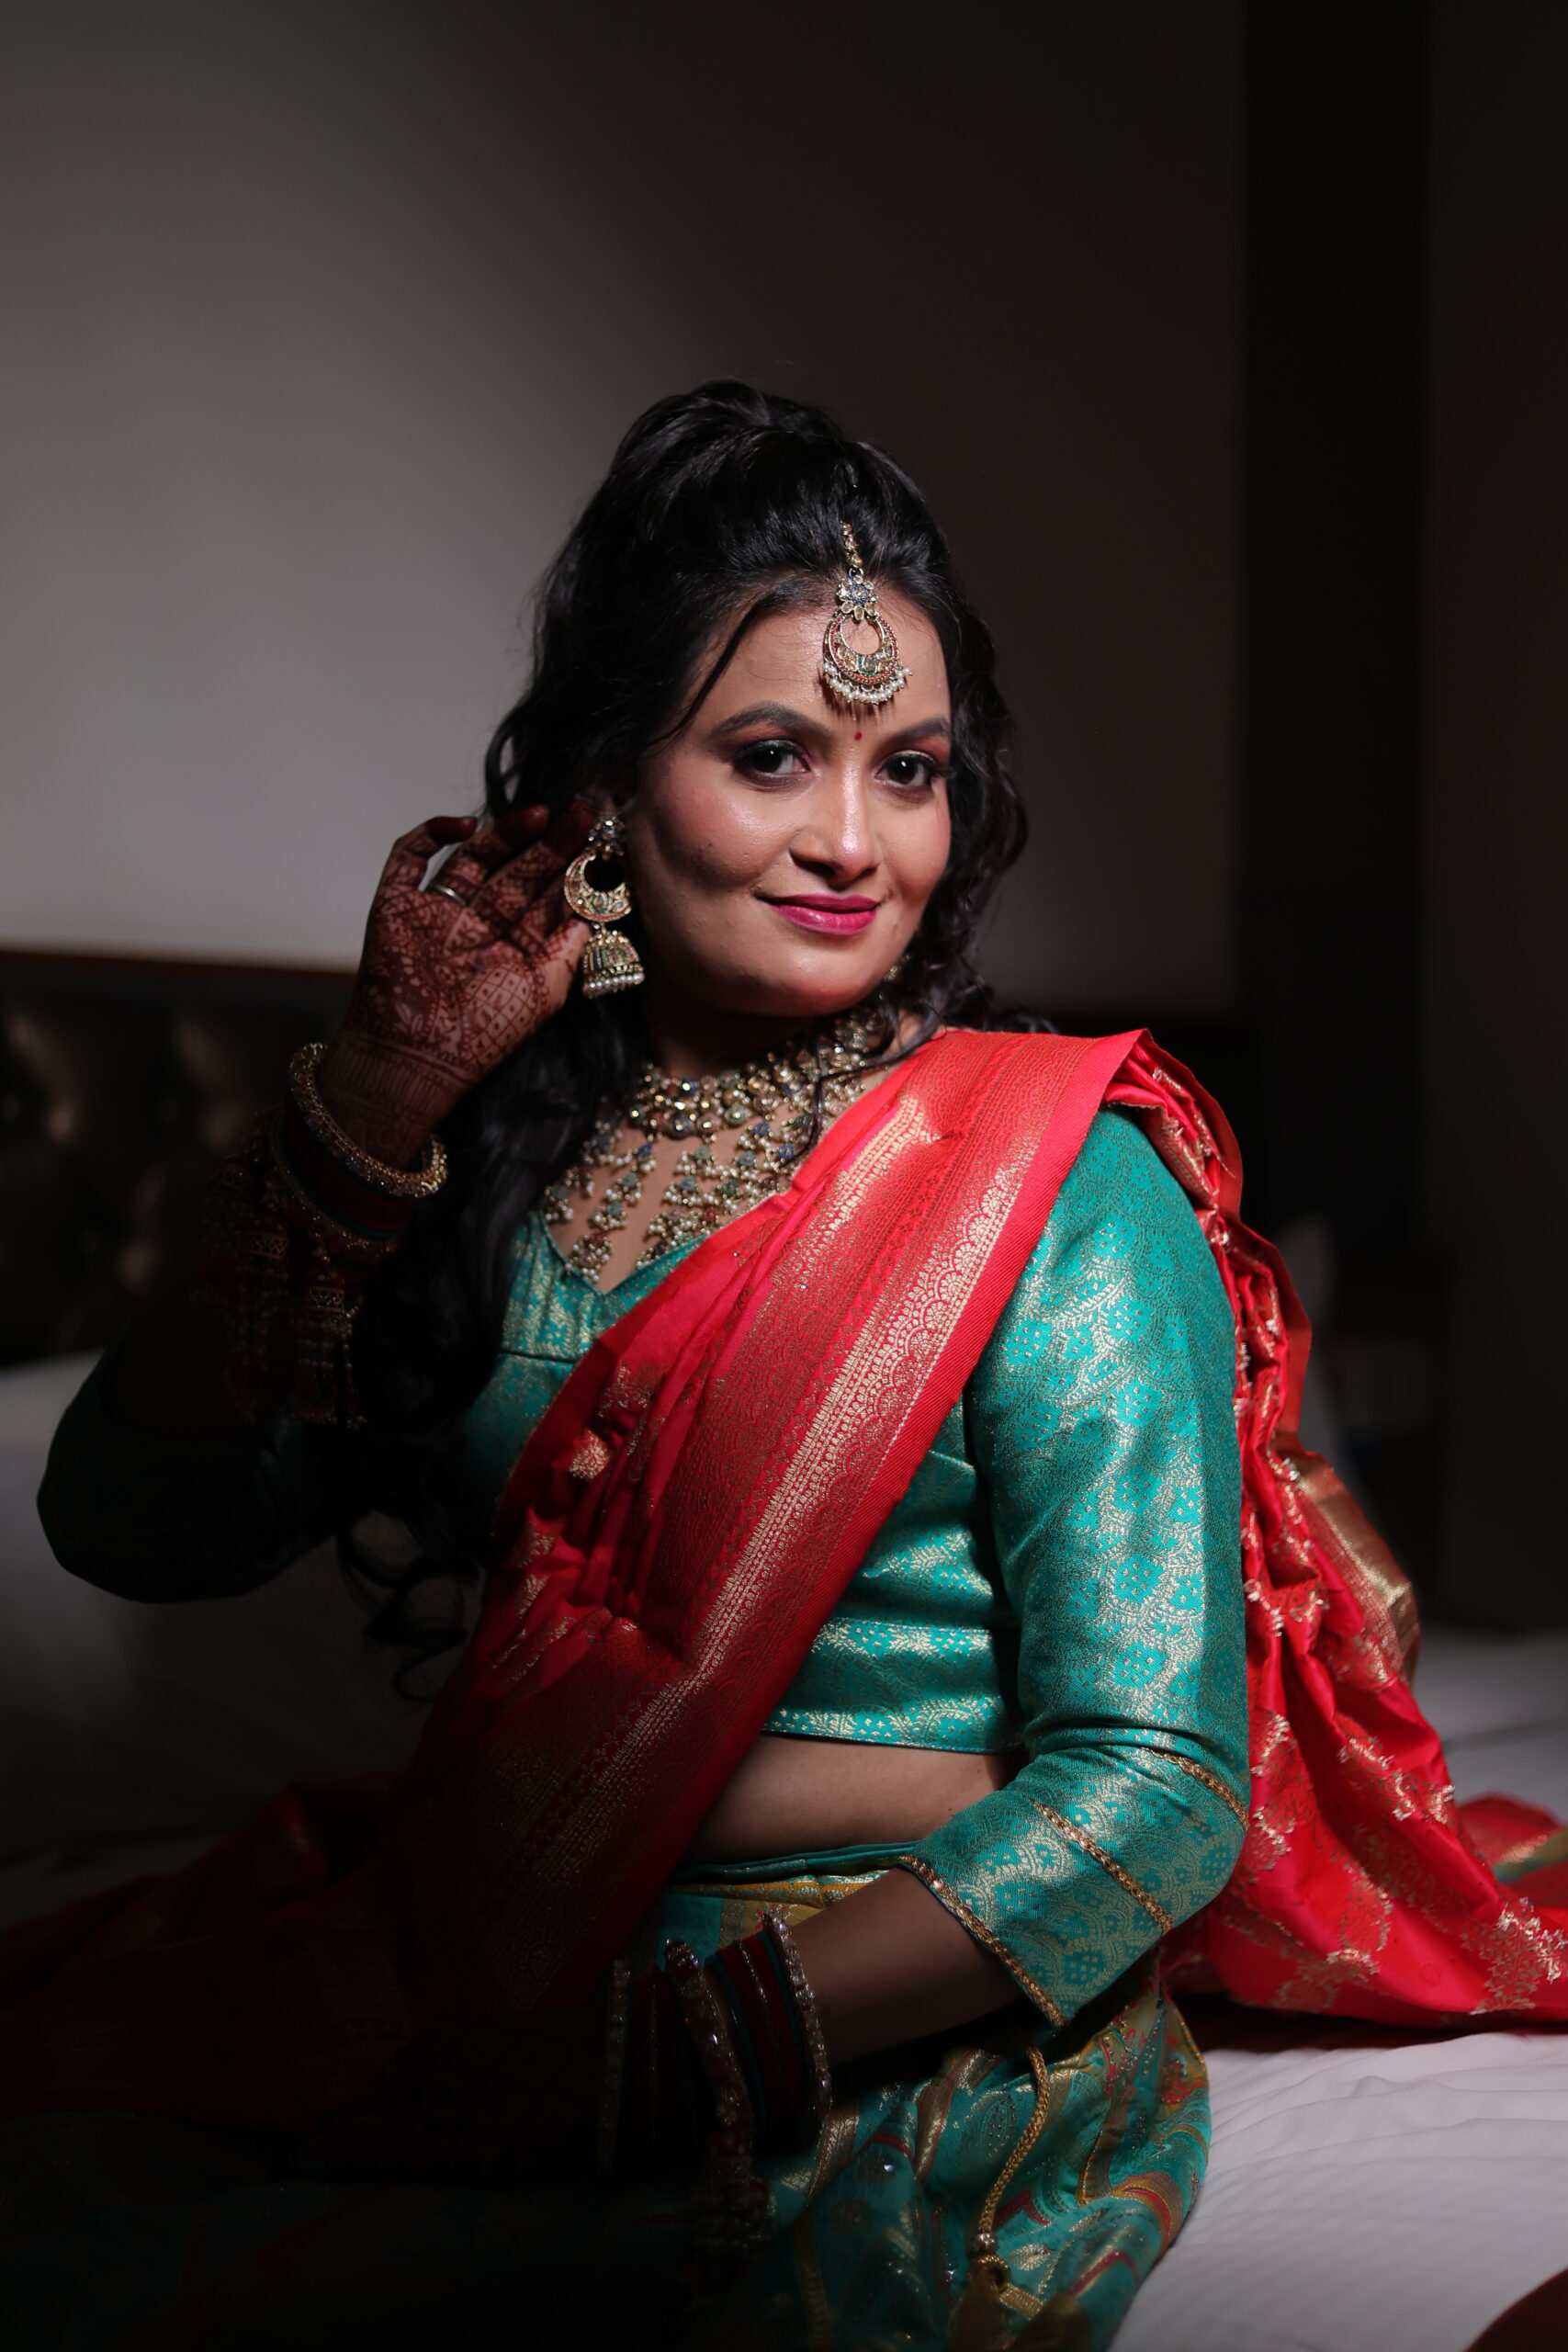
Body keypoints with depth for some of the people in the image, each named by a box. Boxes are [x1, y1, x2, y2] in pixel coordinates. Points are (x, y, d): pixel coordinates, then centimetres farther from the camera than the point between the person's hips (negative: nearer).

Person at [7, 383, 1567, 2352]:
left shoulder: (1062, 1185, -7)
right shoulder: (505, 1140, 5)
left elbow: (1151, 1790, -13)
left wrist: (653, 2058, -21)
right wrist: (381, 1096, -10)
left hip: (908, 2078, -4)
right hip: (475, 1994, 5)